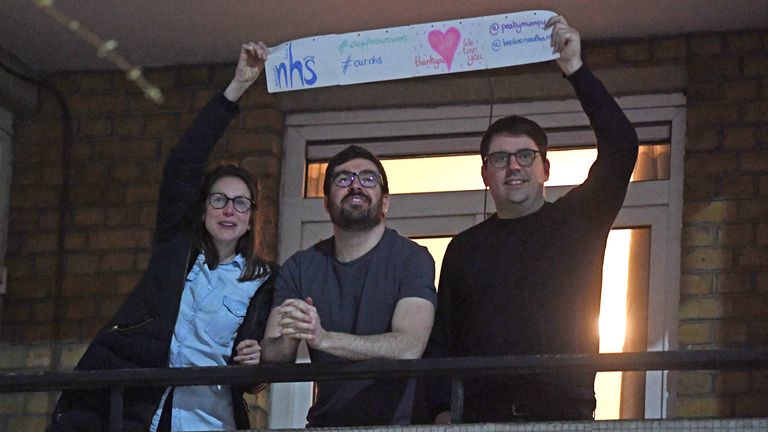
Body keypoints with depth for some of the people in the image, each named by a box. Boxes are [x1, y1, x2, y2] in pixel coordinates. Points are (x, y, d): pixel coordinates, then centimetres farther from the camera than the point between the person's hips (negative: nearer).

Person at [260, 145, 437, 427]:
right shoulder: (300, 267, 12)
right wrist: (287, 341, -20)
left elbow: (409, 348, -17)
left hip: (396, 424, -3)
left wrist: (323, 338, -29)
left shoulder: (412, 259, -2)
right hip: (324, 422, 3)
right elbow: (271, 360, 4)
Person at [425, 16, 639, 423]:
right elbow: (440, 339, 15)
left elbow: (621, 148, 1)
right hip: (481, 416, 1)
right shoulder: (465, 248, 19)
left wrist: (576, 70, -3)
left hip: (564, 414, -1)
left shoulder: (576, 221, 13)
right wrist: (441, 412, 0)